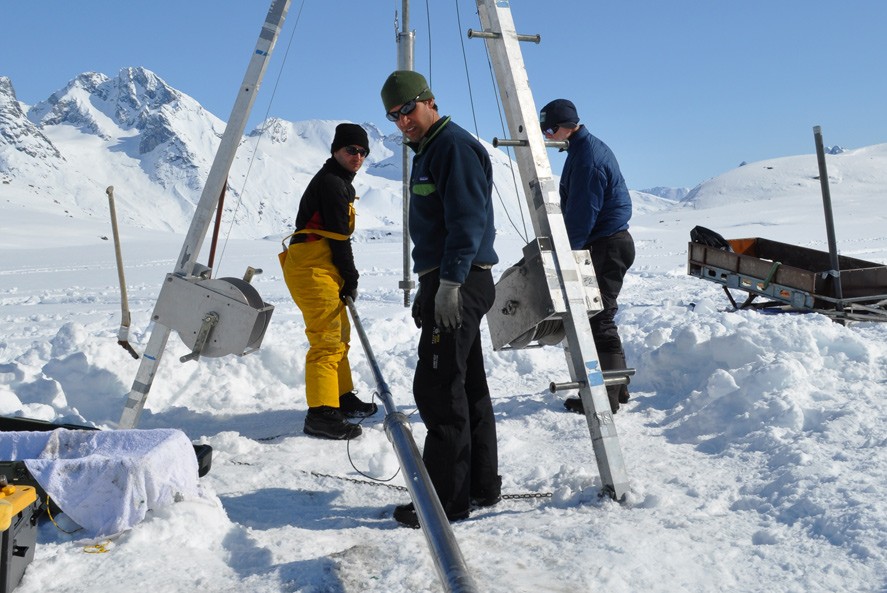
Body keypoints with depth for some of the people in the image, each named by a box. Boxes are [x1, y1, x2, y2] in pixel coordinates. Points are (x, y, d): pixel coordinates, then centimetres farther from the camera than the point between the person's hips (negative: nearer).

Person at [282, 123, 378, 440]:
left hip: (322, 270, 11)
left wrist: (346, 277, 11)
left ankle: (342, 398, 30)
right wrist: (351, 278, -8)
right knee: (327, 339, -14)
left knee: (339, 335, 18)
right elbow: (338, 236, -15)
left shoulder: (340, 183, 22)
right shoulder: (331, 182, -11)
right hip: (313, 269, -11)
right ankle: (321, 413, -15)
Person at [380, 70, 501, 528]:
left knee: (438, 387, -10)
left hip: (460, 284, -11)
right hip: (445, 283, 11)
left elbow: (468, 220, -20)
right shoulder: (427, 152, 21)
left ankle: (447, 498, -2)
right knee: (467, 385, 13)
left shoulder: (455, 146, -10)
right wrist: (426, 288, 23)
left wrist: (450, 282, -24)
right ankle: (481, 485, 23)